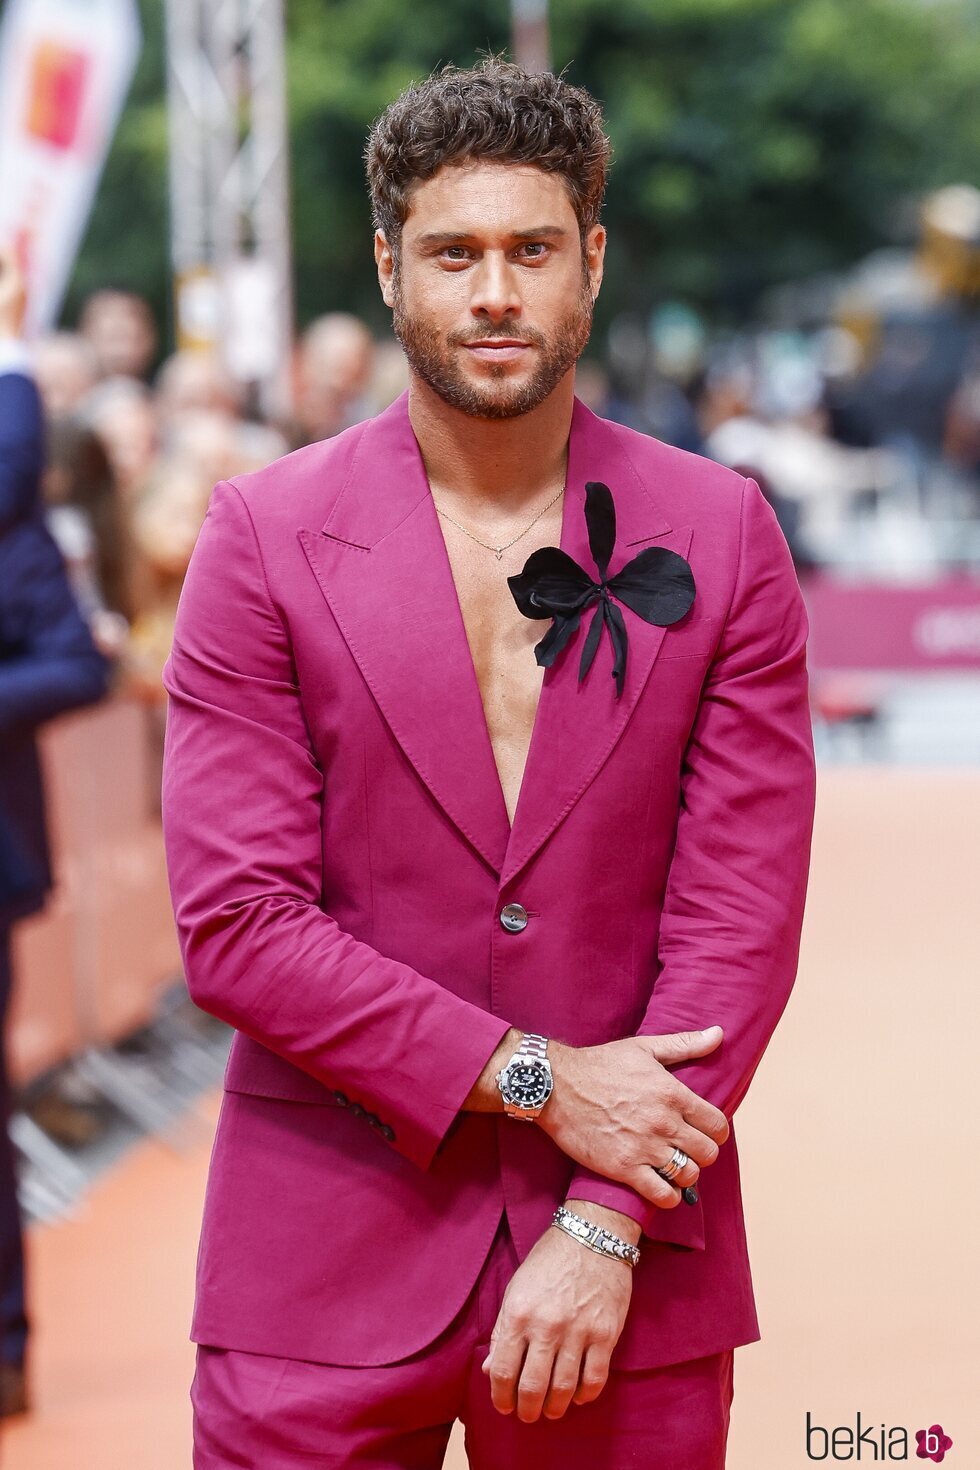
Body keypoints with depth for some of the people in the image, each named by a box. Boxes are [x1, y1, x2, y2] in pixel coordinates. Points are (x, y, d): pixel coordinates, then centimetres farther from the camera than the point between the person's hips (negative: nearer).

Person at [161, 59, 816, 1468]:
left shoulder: (721, 536, 2)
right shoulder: (267, 535, -1)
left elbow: (742, 914, -2)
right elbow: (233, 923, -7)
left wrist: (603, 1228, -10)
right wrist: (534, 1079, -13)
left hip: (629, 1262, 1)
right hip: (328, 1266, -1)